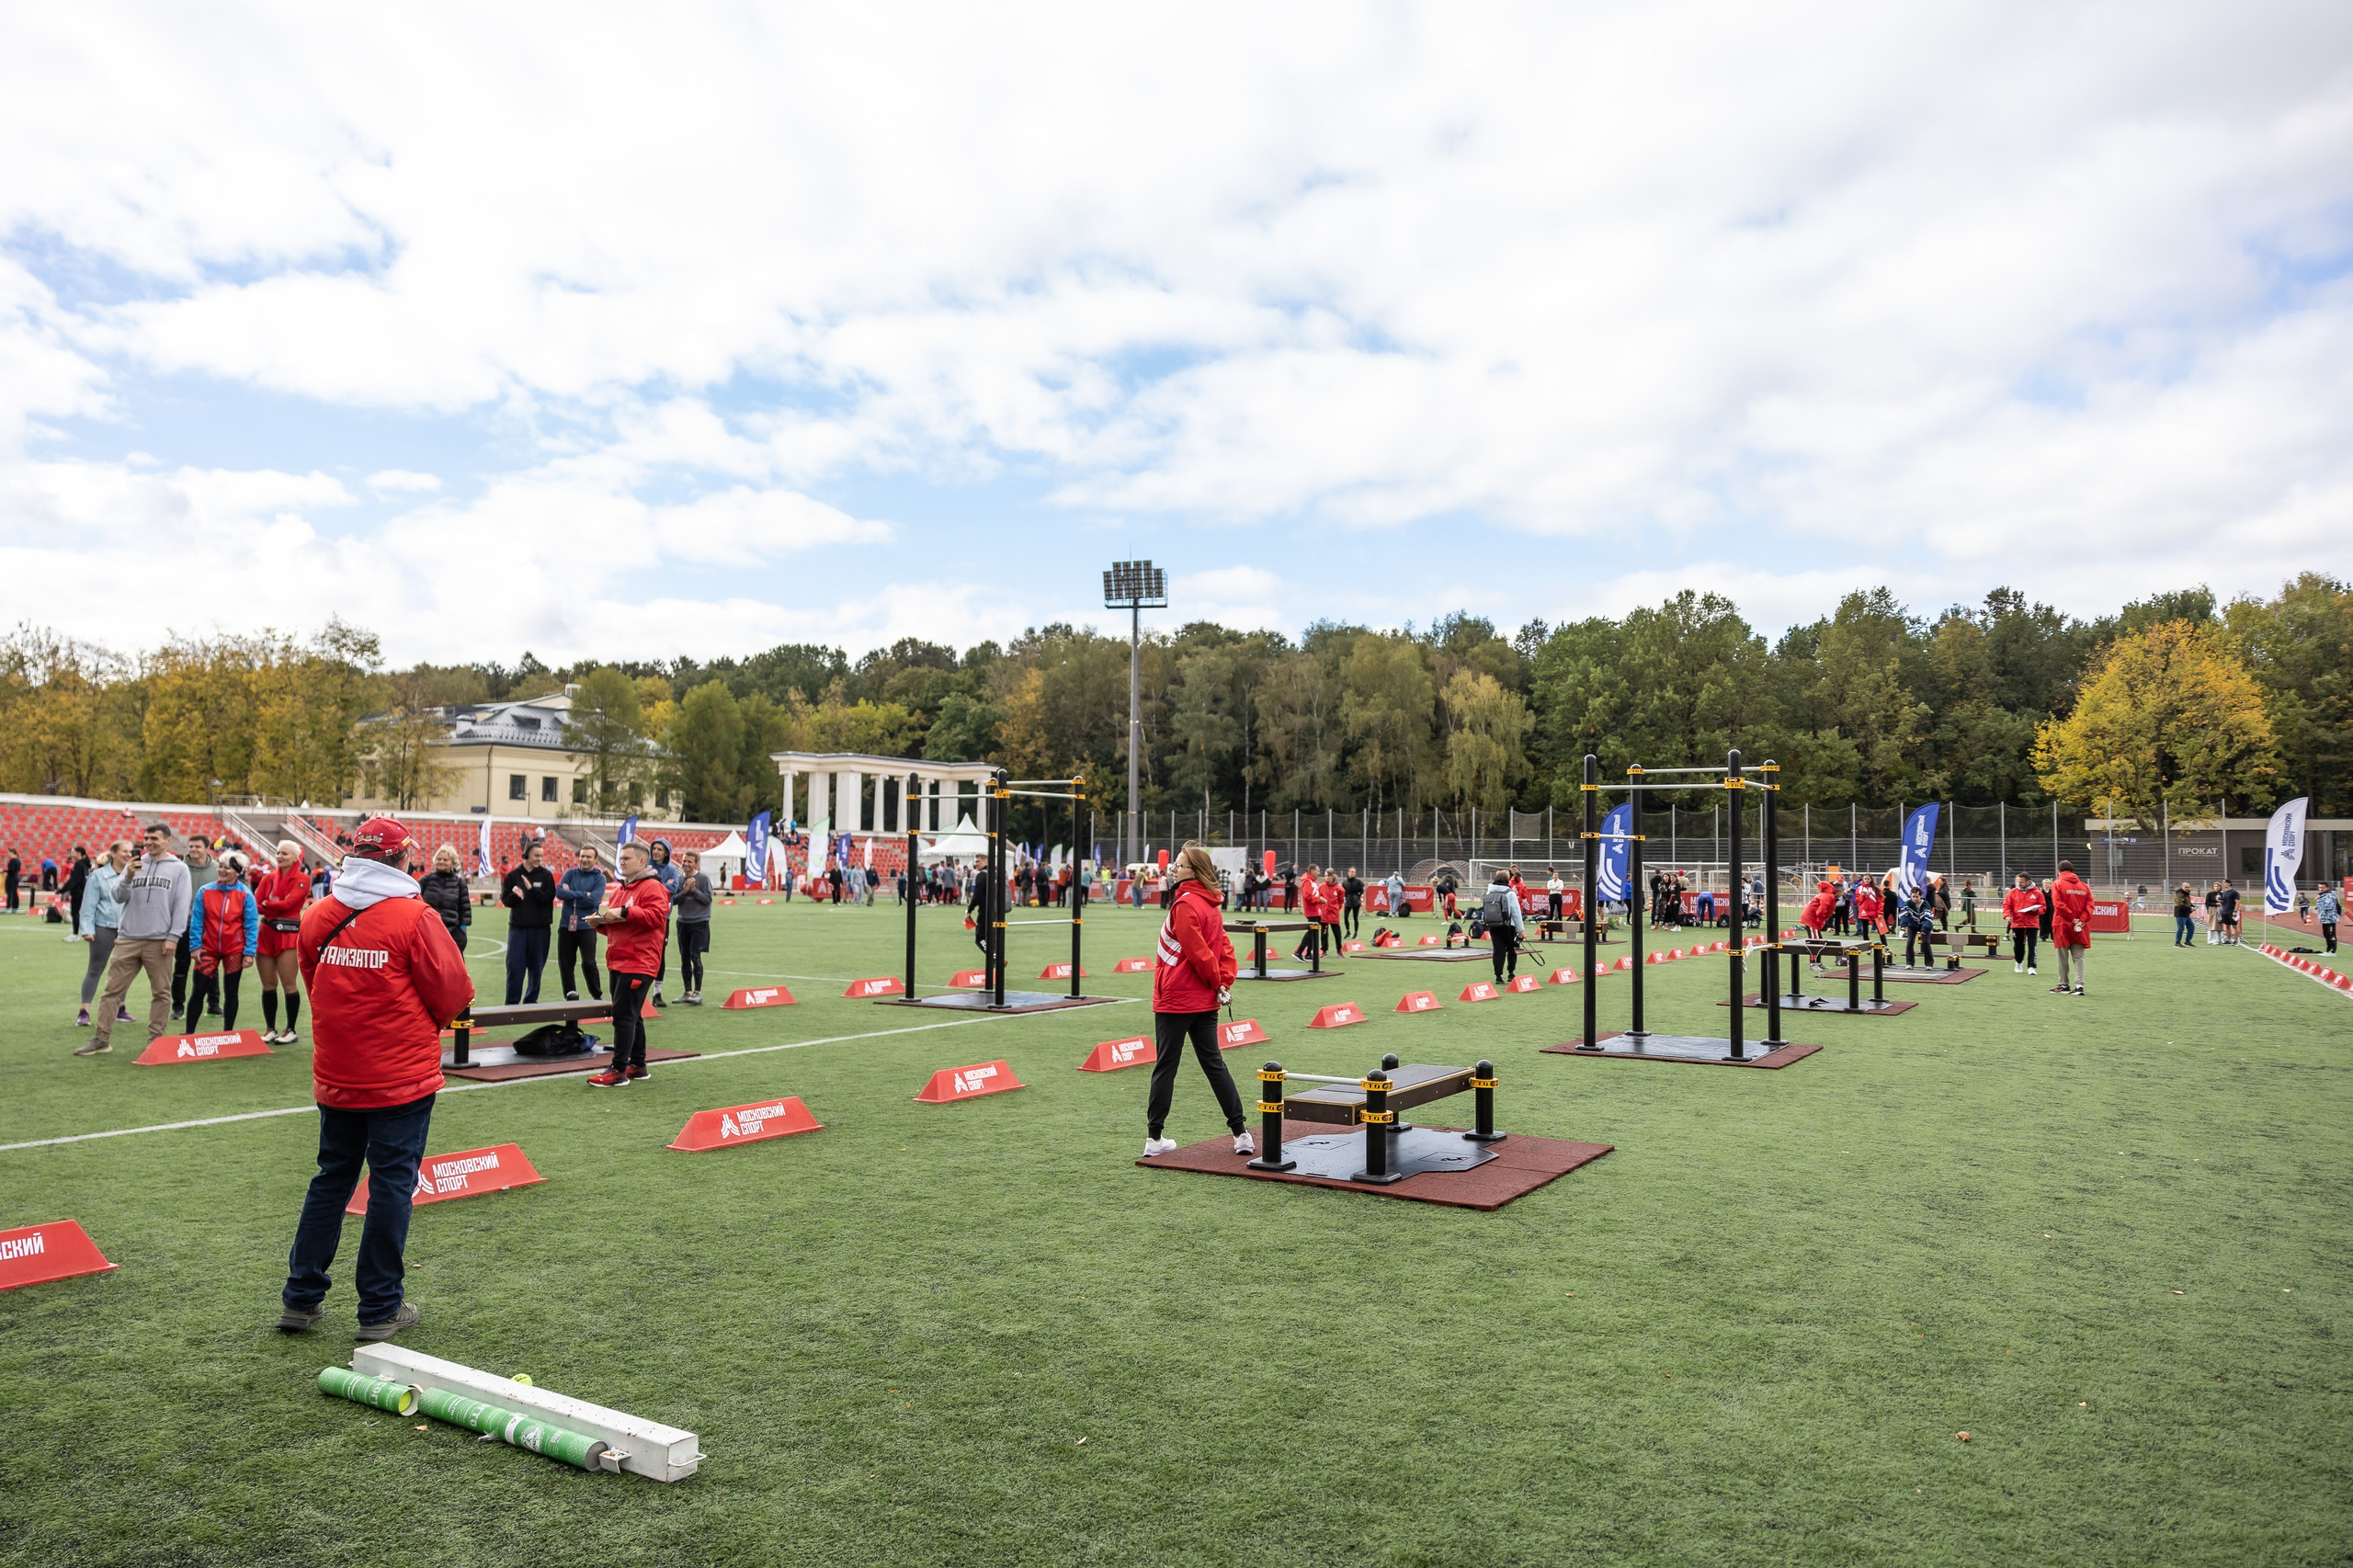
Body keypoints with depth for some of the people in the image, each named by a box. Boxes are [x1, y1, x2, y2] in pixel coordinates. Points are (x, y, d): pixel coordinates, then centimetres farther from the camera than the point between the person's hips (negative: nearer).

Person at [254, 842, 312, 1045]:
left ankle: (290, 1030, 6)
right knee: (268, 984, 8)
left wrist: (266, 904, -2)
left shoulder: (302, 879, -2)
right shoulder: (269, 879, 13)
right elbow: (255, 902, 3)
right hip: (266, 933, 5)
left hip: (289, 934, -5)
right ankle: (270, 1029, 17)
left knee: (289, 984, -3)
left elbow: (288, 903, -13)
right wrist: (275, 906, -13)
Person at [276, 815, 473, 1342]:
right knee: (391, 1184, 3)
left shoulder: (317, 917, 0)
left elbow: (311, 984, 11)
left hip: (336, 1076, 5)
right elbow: (454, 993, -10)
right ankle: (380, 1308, 10)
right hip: (403, 1078, -5)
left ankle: (301, 1298, 23)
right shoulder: (416, 917, -15)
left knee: (331, 1179, 18)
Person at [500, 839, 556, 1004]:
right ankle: (512, 1001, 4)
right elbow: (505, 900, 4)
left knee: (536, 966, 5)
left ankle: (531, 999, 17)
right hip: (517, 926, 0)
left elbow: (548, 898, -6)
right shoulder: (513, 875, 4)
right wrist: (514, 895, -16)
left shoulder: (546, 875, 3)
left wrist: (532, 889, -19)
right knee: (514, 965, -4)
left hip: (540, 928, 0)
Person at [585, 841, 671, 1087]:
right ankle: (637, 1065, 23)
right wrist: (600, 921, 6)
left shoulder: (652, 888, -9)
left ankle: (618, 1071, -10)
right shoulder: (618, 889, 19)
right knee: (631, 1016, 14)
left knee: (624, 1015, -12)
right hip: (618, 963, 9)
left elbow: (656, 916, -23)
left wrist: (624, 912, -24)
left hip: (638, 964, -9)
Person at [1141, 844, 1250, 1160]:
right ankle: (1241, 1134, 12)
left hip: (1175, 1000, -8)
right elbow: (1225, 949, 10)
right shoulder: (1212, 906, 10)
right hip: (1206, 1002, 8)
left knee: (1165, 1068, 2)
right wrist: (1224, 981, 1)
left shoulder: (1185, 904, -16)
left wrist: (1217, 981, -4)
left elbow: (1199, 952, -18)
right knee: (1214, 1064, 13)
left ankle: (1154, 1139, 9)